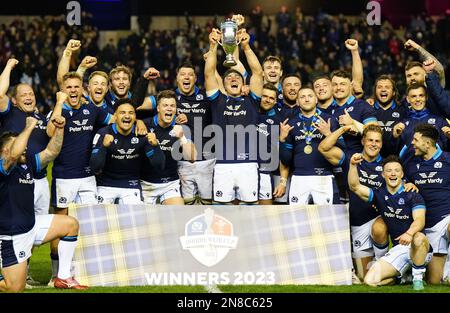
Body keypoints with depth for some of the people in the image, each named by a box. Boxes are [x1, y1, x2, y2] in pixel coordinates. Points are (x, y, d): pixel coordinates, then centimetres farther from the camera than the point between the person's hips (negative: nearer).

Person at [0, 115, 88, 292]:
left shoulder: (27, 163, 6)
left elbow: (51, 152, 11)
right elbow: (14, 154, -40)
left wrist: (59, 129, -4)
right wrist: (29, 127, -30)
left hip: (32, 225, 9)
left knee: (70, 224, 11)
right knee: (15, 288, -10)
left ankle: (63, 277, 15)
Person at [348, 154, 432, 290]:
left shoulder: (412, 195, -2)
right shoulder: (379, 195, 11)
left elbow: (420, 220, -17)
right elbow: (355, 187, -1)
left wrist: (409, 234, -39)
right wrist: (353, 165, -18)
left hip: (419, 248, -4)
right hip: (397, 249, 4)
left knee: (419, 238, -42)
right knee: (370, 280, -13)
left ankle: (418, 278, -21)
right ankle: (403, 276, 14)